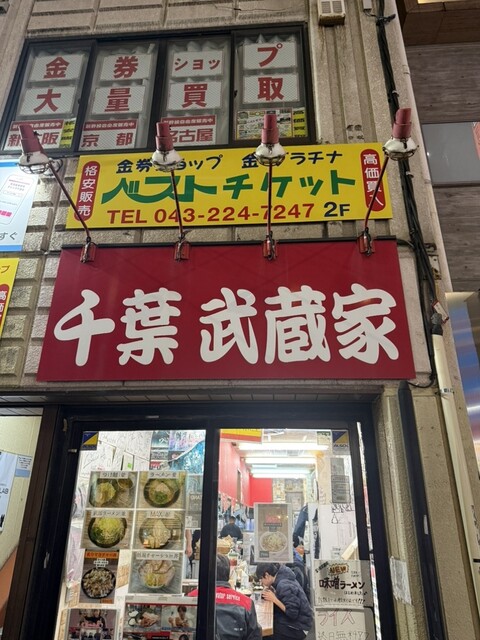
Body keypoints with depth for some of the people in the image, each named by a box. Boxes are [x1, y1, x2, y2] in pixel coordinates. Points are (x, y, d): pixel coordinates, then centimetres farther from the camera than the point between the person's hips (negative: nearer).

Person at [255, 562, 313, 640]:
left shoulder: (284, 586, -24)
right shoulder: (282, 578, 1)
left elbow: (293, 613, -25)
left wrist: (274, 599, -20)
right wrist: (271, 591, -7)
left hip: (298, 628, -8)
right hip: (294, 621, 8)